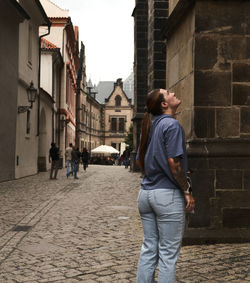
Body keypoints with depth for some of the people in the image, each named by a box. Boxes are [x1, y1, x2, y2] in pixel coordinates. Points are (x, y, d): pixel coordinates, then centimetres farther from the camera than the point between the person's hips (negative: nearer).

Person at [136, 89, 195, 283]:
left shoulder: (149, 126, 12)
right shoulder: (172, 125, -12)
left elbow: (139, 161, 16)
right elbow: (173, 162, -18)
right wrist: (187, 191, -11)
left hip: (146, 193, 8)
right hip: (168, 194, -8)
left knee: (149, 248, 15)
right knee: (168, 253, 2)